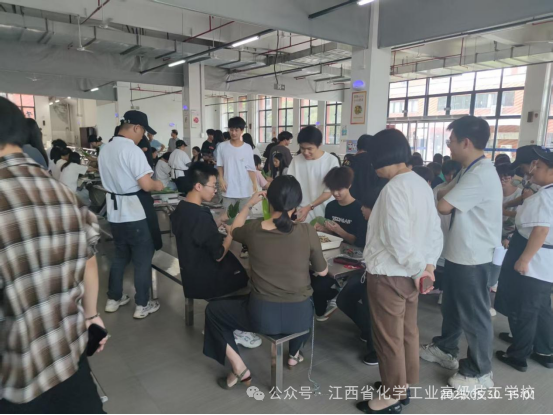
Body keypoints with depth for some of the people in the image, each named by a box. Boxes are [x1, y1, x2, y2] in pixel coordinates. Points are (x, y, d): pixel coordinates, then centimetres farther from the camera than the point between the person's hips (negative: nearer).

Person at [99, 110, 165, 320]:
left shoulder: (106, 149, 9)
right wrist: (158, 185, -2)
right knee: (142, 259, 5)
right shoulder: (133, 150, -18)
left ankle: (113, 299, 31)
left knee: (120, 255, 21)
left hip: (115, 210, 8)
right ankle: (142, 305, 15)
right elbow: (146, 184, -24)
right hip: (135, 212, -8)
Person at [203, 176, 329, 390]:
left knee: (213, 310, 23)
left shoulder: (253, 229, -10)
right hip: (300, 316, 2)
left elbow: (234, 230, 15)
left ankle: (239, 368, 18)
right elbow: (322, 272, 2)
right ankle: (295, 354, 49)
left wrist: (249, 204, 22)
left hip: (262, 315, -1)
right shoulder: (307, 232, -12)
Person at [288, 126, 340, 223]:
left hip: (324, 212, -1)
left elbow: (329, 191, -8)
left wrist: (309, 207, -17)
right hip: (302, 212, 1)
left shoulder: (331, 161, -10)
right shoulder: (296, 161, -3)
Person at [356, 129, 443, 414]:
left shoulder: (394, 188, -22)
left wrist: (419, 269, -13)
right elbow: (435, 231, 8)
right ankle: (403, 384, 38)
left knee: (388, 337, 7)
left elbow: (398, 239, -26)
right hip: (410, 273, 9)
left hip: (389, 274, -9)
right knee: (408, 331, 21)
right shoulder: (422, 184, 6)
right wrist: (429, 264, 3)